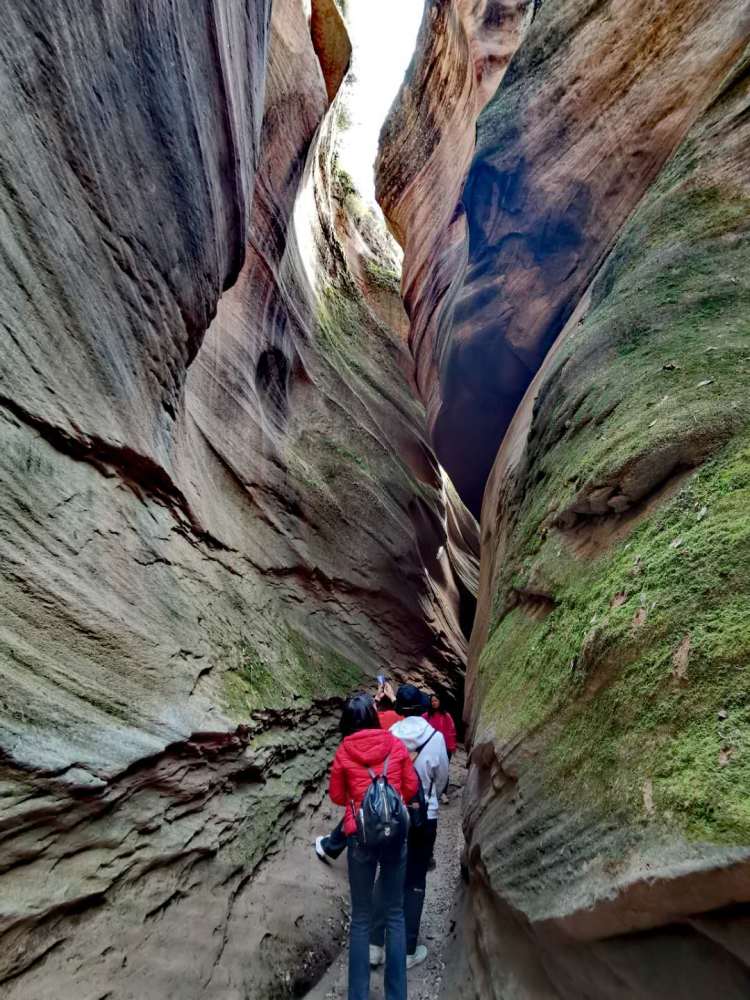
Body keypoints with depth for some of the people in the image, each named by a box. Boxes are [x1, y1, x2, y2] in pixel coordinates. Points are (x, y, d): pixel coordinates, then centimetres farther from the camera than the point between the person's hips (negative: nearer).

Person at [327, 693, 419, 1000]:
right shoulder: (396, 746, -2)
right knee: (395, 913, 13)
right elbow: (411, 787, 6)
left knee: (361, 916, 12)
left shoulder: (343, 752, -5)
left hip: (360, 835, -1)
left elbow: (336, 796, 6)